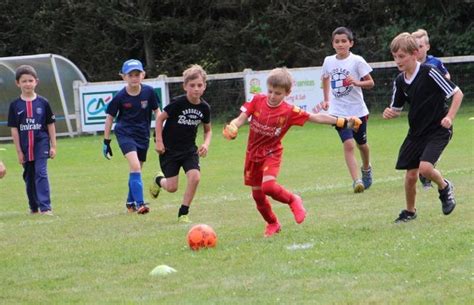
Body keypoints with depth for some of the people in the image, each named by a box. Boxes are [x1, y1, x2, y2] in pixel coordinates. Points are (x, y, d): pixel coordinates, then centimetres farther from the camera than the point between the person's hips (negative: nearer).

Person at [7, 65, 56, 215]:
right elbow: (14, 129, 1)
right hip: (25, 146, 2)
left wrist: (53, 146, 2)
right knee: (29, 177, 12)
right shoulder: (15, 105, 0)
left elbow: (50, 125, 4)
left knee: (41, 173, -13)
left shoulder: (43, 103, -1)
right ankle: (34, 207, 24)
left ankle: (45, 207, -17)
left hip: (41, 143, -2)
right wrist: (19, 151, -2)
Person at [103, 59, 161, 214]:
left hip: (143, 135, 4)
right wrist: (106, 141, 1)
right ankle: (139, 203, -23)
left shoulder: (149, 92, -7)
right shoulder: (120, 97, -11)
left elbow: (156, 111, 7)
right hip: (125, 133, -4)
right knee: (135, 166, -21)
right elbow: (110, 117, 0)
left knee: (136, 169, 13)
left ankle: (130, 202, 31)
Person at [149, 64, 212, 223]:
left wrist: (206, 144, -9)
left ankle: (183, 213, -3)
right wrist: (159, 141, -12)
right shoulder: (178, 103, -19)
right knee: (172, 187, -1)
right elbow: (160, 118, -8)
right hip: (169, 149, -3)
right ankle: (159, 180, 38)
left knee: (195, 177, -20)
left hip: (189, 149, 3)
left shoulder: (204, 107, -6)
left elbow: (208, 129, 10)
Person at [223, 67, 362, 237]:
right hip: (253, 153, 4)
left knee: (268, 186, -28)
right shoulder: (257, 101, -7)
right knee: (257, 194, 10)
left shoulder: (289, 111, -14)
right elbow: (242, 118, -6)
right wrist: (232, 127, -28)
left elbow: (315, 117, -12)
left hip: (272, 154, -4)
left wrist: (342, 122, -16)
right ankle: (272, 224, 34)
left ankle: (292, 200, 2)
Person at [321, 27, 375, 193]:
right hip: (339, 112, 1)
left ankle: (366, 169, 46)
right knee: (348, 144, -15)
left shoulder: (357, 61, -9)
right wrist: (326, 99, 14)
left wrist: (357, 82, -24)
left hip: (357, 110, -1)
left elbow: (370, 83, -6)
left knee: (361, 144, 17)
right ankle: (357, 181, -20)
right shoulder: (328, 61, 1)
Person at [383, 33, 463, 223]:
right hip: (416, 132, 6)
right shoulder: (400, 81, 1)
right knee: (411, 174, 3)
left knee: (425, 167, -23)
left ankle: (444, 187, 9)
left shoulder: (429, 73, -18)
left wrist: (450, 117, -22)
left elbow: (457, 93, -13)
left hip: (438, 129, -6)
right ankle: (410, 211, 24)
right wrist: (389, 113, -10)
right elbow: (397, 109, 13)